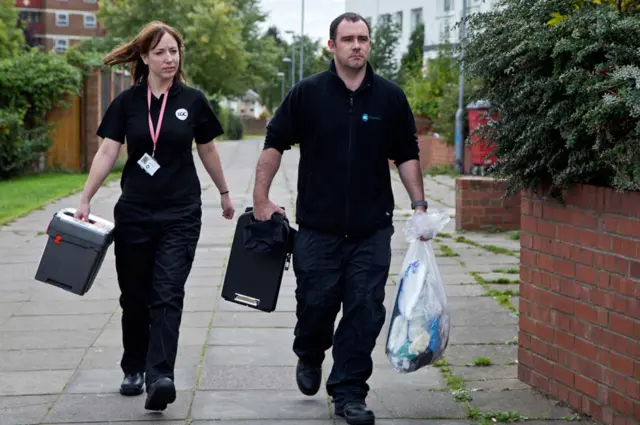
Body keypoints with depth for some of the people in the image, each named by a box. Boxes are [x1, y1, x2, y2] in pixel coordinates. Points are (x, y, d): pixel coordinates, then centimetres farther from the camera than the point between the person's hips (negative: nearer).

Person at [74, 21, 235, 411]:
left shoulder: (193, 101, 0)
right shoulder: (127, 102, 1)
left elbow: (207, 151, 12)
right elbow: (107, 153, -1)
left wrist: (225, 194, 21)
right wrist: (85, 200, -8)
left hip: (181, 214, -1)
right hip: (134, 214, 2)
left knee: (167, 295, -12)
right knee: (135, 296, 10)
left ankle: (159, 376, -20)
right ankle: (134, 369, 27)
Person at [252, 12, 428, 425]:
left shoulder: (390, 97, 3)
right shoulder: (307, 93, -1)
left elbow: (407, 156, 9)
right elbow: (275, 144, 4)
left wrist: (419, 204, 1)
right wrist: (262, 198, 1)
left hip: (372, 229, 1)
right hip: (318, 227, -1)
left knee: (365, 310, -1)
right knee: (316, 303, 4)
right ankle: (309, 357, 36)